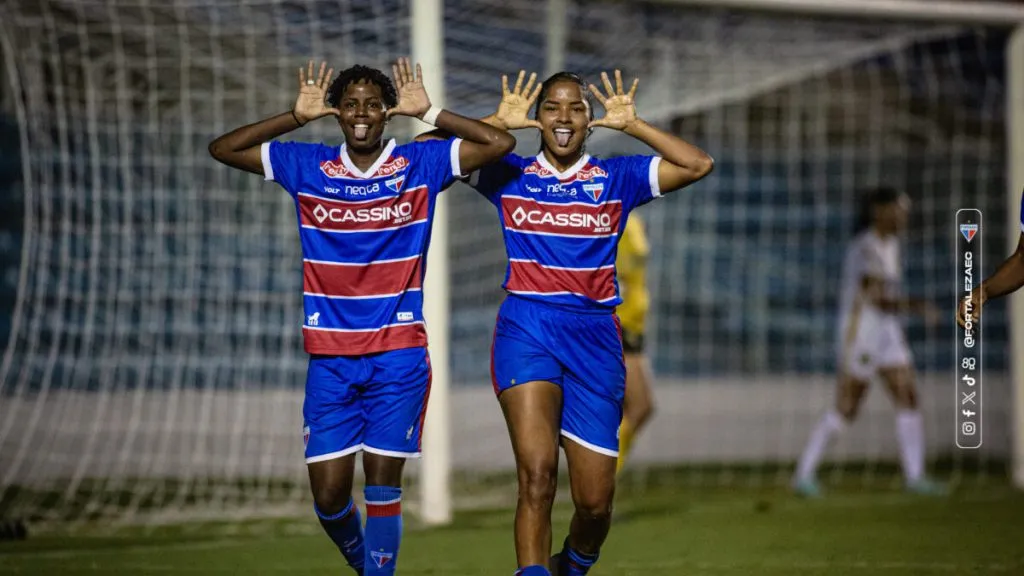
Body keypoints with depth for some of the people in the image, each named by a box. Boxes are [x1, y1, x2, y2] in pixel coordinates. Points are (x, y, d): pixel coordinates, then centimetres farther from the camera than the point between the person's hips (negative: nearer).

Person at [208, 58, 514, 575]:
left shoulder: (421, 164, 1)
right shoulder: (306, 166, 5)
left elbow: (499, 144, -6)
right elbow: (223, 149, 4)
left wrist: (427, 113, -10)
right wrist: (298, 117, -4)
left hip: (399, 355, -2)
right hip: (329, 357, 2)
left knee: (382, 486, -4)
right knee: (328, 493, 1)